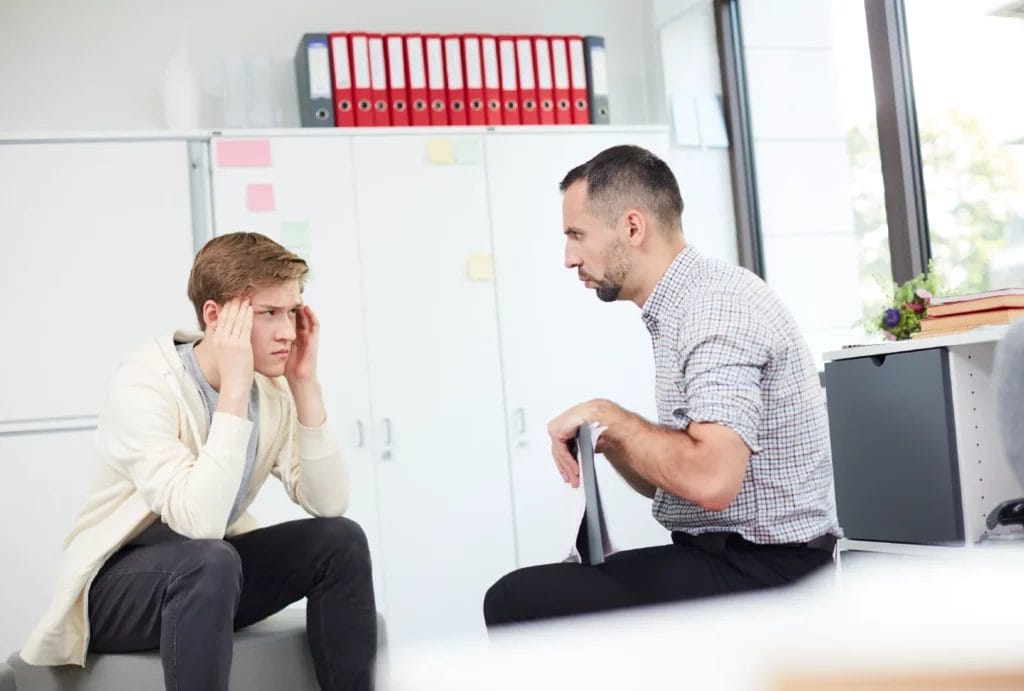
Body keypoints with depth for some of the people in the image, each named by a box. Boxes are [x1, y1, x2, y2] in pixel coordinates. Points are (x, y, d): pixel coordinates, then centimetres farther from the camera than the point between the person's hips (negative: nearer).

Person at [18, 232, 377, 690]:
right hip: (116, 588, -6)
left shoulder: (271, 386, -5)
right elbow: (200, 522, -38)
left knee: (340, 539, -14)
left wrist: (305, 384, -19)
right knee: (210, 560, -36)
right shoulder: (144, 387, -25)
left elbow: (327, 505, -13)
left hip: (205, 571, 6)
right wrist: (233, 389, -36)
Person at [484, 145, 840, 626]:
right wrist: (604, 440, -2)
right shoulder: (682, 309, 13)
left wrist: (606, 416, -17)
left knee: (517, 604, -15)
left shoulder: (717, 308, -18)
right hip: (721, 556, 10)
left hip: (761, 572, -10)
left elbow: (711, 481, -31)